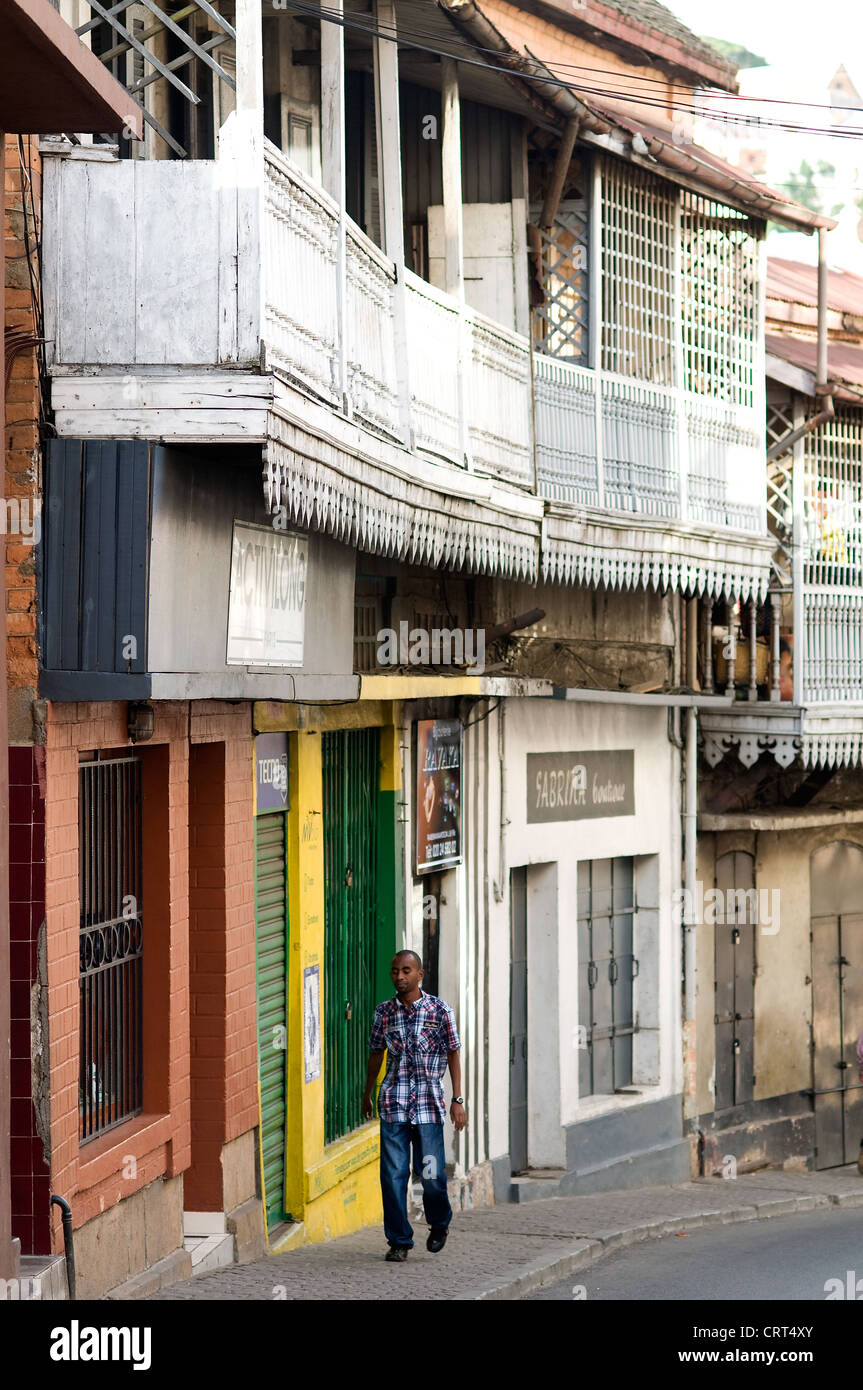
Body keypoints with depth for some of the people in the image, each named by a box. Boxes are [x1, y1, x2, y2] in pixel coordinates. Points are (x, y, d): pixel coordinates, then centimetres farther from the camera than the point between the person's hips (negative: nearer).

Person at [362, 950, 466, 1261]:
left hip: (428, 1101, -2)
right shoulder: (384, 1012, 7)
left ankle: (439, 1223, 25)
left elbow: (453, 1054, 3)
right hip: (393, 1101, 2)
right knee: (393, 1174, -3)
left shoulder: (439, 1010, 0)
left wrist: (458, 1100, 0)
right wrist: (367, 1094, 25)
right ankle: (398, 1241, 8)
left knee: (431, 1173, -4)